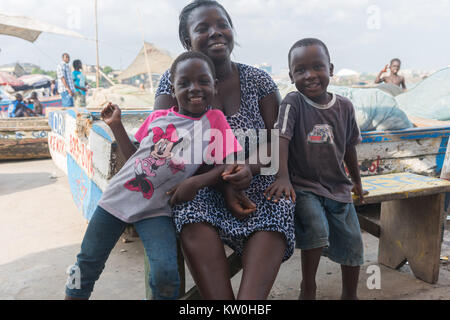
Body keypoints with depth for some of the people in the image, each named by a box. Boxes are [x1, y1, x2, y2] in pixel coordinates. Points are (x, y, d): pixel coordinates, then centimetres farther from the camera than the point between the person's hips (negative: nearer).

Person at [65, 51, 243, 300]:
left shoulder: (214, 120, -5)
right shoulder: (157, 117, 4)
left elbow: (228, 165, -6)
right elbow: (136, 157, 13)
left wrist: (196, 182, -19)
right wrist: (116, 125, 8)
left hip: (155, 209, -3)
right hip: (118, 196, 3)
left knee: (165, 273, -19)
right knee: (88, 264, 11)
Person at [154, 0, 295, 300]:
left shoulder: (259, 80, 4)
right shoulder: (174, 80, 1)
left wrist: (252, 167, -22)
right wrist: (222, 183, -18)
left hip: (257, 184, 1)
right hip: (201, 185, -1)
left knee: (274, 220, -31)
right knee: (195, 221, -34)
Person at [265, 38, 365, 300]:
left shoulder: (344, 106, 0)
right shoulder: (293, 103, -12)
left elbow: (349, 146, 12)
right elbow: (281, 138, -24)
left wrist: (357, 180, 23)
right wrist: (283, 177, -38)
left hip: (338, 188, 5)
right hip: (303, 187, -5)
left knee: (353, 244, 9)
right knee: (317, 228, -29)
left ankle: (350, 295, 35)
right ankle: (308, 287, -4)